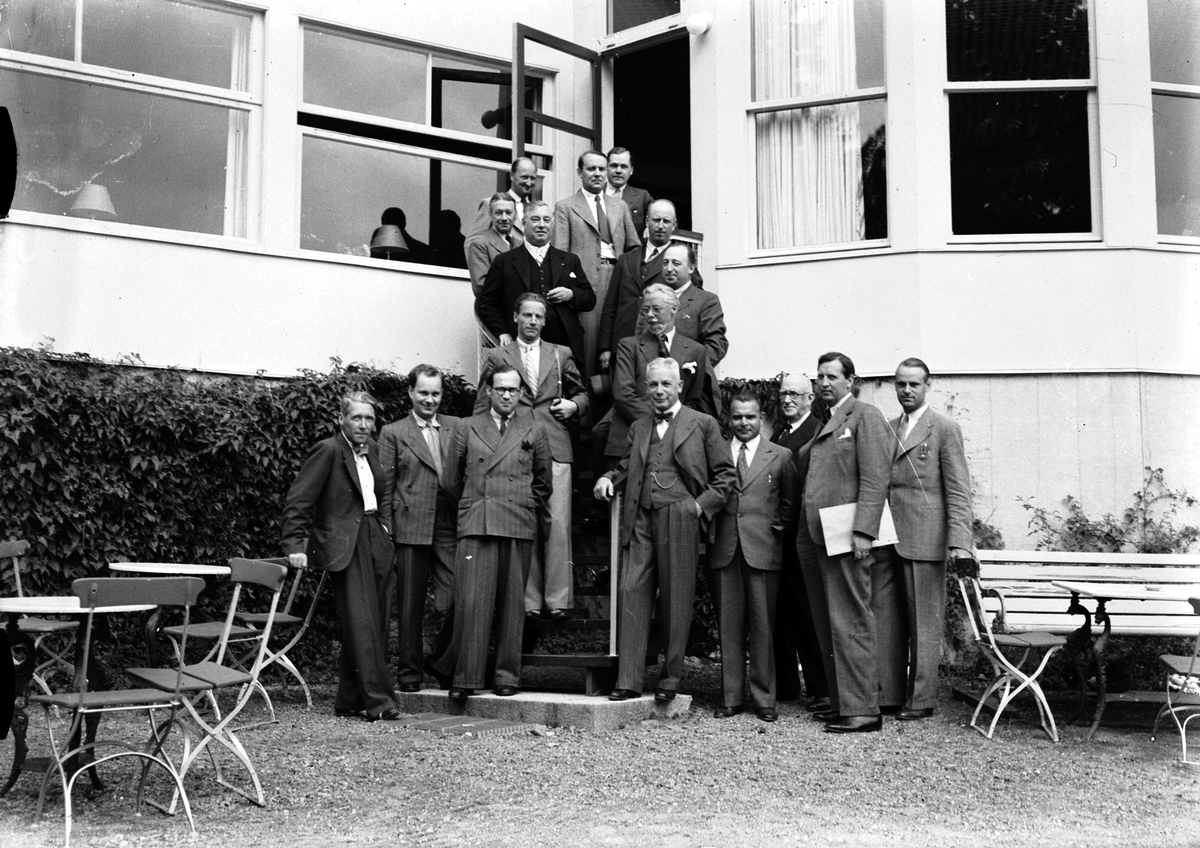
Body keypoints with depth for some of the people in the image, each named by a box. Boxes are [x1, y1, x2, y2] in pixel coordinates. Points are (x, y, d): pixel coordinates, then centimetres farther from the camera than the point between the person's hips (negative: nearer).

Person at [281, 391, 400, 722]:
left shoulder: (371, 449, 13)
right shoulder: (328, 450, -9)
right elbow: (297, 501, -10)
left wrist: (383, 528, 13)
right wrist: (295, 545, -15)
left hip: (376, 542, 8)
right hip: (346, 545, -7)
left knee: (377, 624, 6)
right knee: (361, 623, -11)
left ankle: (350, 702, 15)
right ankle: (378, 701, -8)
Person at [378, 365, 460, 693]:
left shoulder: (457, 428, 13)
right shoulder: (393, 433, 7)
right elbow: (385, 486, 5)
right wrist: (386, 529, -2)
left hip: (449, 529, 2)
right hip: (411, 528, -2)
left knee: (452, 601, -5)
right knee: (410, 605, 4)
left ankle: (442, 665, 14)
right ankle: (410, 671, 15)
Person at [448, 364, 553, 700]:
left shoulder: (534, 431, 13)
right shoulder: (467, 429, 13)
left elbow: (543, 482, 18)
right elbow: (455, 478, 16)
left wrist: (539, 519, 17)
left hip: (519, 525, 1)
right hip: (475, 524, 0)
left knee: (512, 603, 2)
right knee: (470, 601, -8)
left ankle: (508, 676, 10)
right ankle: (465, 678, -4)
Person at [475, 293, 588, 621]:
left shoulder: (561, 355, 17)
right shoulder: (498, 357, 12)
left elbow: (582, 393, 25)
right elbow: (482, 407, 11)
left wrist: (573, 404, 3)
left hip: (555, 449, 1)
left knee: (558, 525, -7)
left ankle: (558, 600, -2)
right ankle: (528, 601, 3)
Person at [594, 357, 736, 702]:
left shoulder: (703, 424, 8)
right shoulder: (638, 427, 20)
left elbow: (726, 474, 7)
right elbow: (627, 468, 24)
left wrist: (702, 504, -5)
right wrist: (608, 480, 3)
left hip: (678, 518, -3)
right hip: (639, 519, 3)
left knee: (676, 599, 1)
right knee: (631, 593, -4)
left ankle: (670, 679, 11)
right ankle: (628, 680, -1)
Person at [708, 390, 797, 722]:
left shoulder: (781, 456, 9)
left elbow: (790, 504, 13)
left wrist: (778, 527, 1)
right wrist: (708, 531, 5)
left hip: (763, 550, -1)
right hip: (724, 550, 1)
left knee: (762, 626, 0)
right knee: (728, 626, 5)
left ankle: (764, 698, 9)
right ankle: (731, 697, 13)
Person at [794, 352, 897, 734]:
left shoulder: (865, 416, -3)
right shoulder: (822, 424, 21)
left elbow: (874, 479, -11)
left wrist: (863, 532, -20)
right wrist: (801, 534, 12)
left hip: (846, 538, -8)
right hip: (813, 539, 8)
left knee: (851, 625, -7)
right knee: (827, 627, 11)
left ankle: (862, 710, -4)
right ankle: (841, 701, 18)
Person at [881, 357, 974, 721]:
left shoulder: (944, 430, -1)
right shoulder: (886, 429, 16)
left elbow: (958, 493, -6)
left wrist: (959, 543, -15)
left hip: (925, 540, -5)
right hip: (889, 540, 5)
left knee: (924, 623, -1)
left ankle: (921, 700, 4)